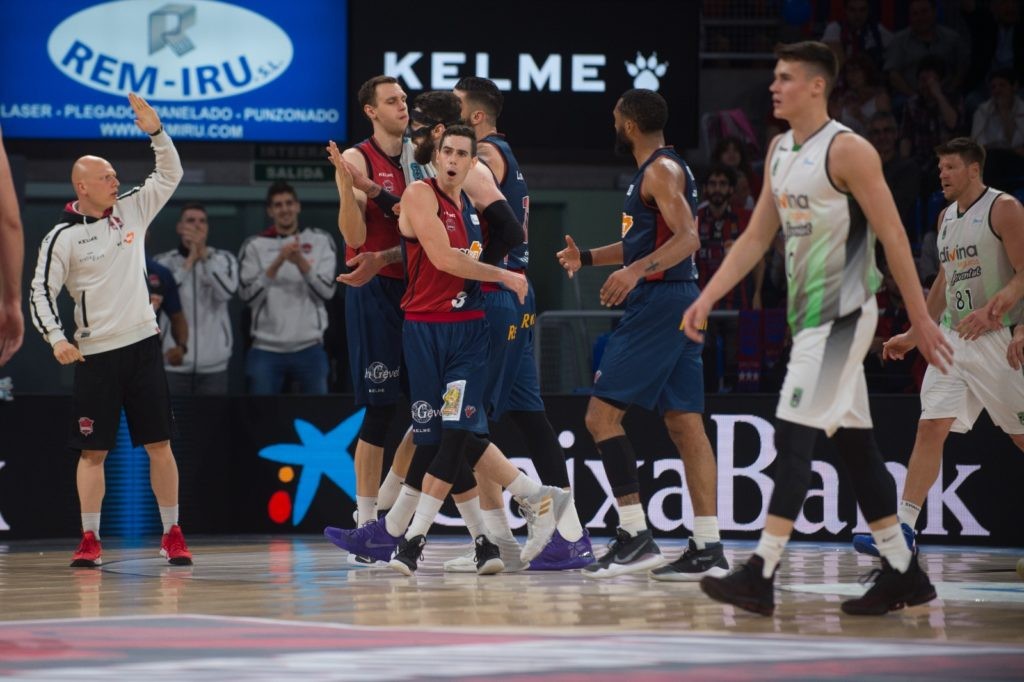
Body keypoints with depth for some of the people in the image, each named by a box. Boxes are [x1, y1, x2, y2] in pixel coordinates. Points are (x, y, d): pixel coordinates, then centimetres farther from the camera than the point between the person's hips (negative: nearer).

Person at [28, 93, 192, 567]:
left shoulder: (132, 210, 7)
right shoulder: (62, 238, -3)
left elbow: (170, 175, 10)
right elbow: (41, 291, -3)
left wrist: (155, 132, -4)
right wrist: (55, 338, -16)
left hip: (142, 345, 3)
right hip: (94, 354, -3)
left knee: (159, 444, 2)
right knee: (93, 450, -1)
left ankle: (172, 535, 7)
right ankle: (90, 541, 4)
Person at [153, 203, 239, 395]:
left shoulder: (224, 259, 4)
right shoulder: (163, 262, 1)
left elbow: (227, 292, -14)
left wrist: (204, 256, -15)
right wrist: (189, 261, -13)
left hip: (213, 363, 1)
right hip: (174, 362, -1)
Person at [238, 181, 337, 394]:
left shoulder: (321, 241, 5)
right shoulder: (254, 246, 4)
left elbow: (326, 291, -4)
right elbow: (249, 296, -6)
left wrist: (301, 262, -19)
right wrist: (277, 263, -17)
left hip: (309, 348, 0)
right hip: (266, 349, 0)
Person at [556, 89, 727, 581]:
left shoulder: (660, 170, -11)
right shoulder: (660, 170, 20)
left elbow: (687, 237, -24)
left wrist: (636, 271, -35)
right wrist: (589, 257, 26)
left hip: (659, 302, -10)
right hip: (679, 302, 10)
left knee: (601, 415, -8)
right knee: (684, 424, 6)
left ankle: (635, 536, -12)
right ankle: (707, 549, 4)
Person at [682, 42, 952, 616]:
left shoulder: (847, 151, -14)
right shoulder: (780, 152, 12)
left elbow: (893, 236, -14)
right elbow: (756, 237, 16)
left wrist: (921, 320, -15)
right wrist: (708, 298, 7)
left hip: (842, 314, -9)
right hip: (811, 314, 9)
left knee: (794, 435, -13)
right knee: (853, 442, 10)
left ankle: (761, 577, -14)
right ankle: (904, 573, 16)